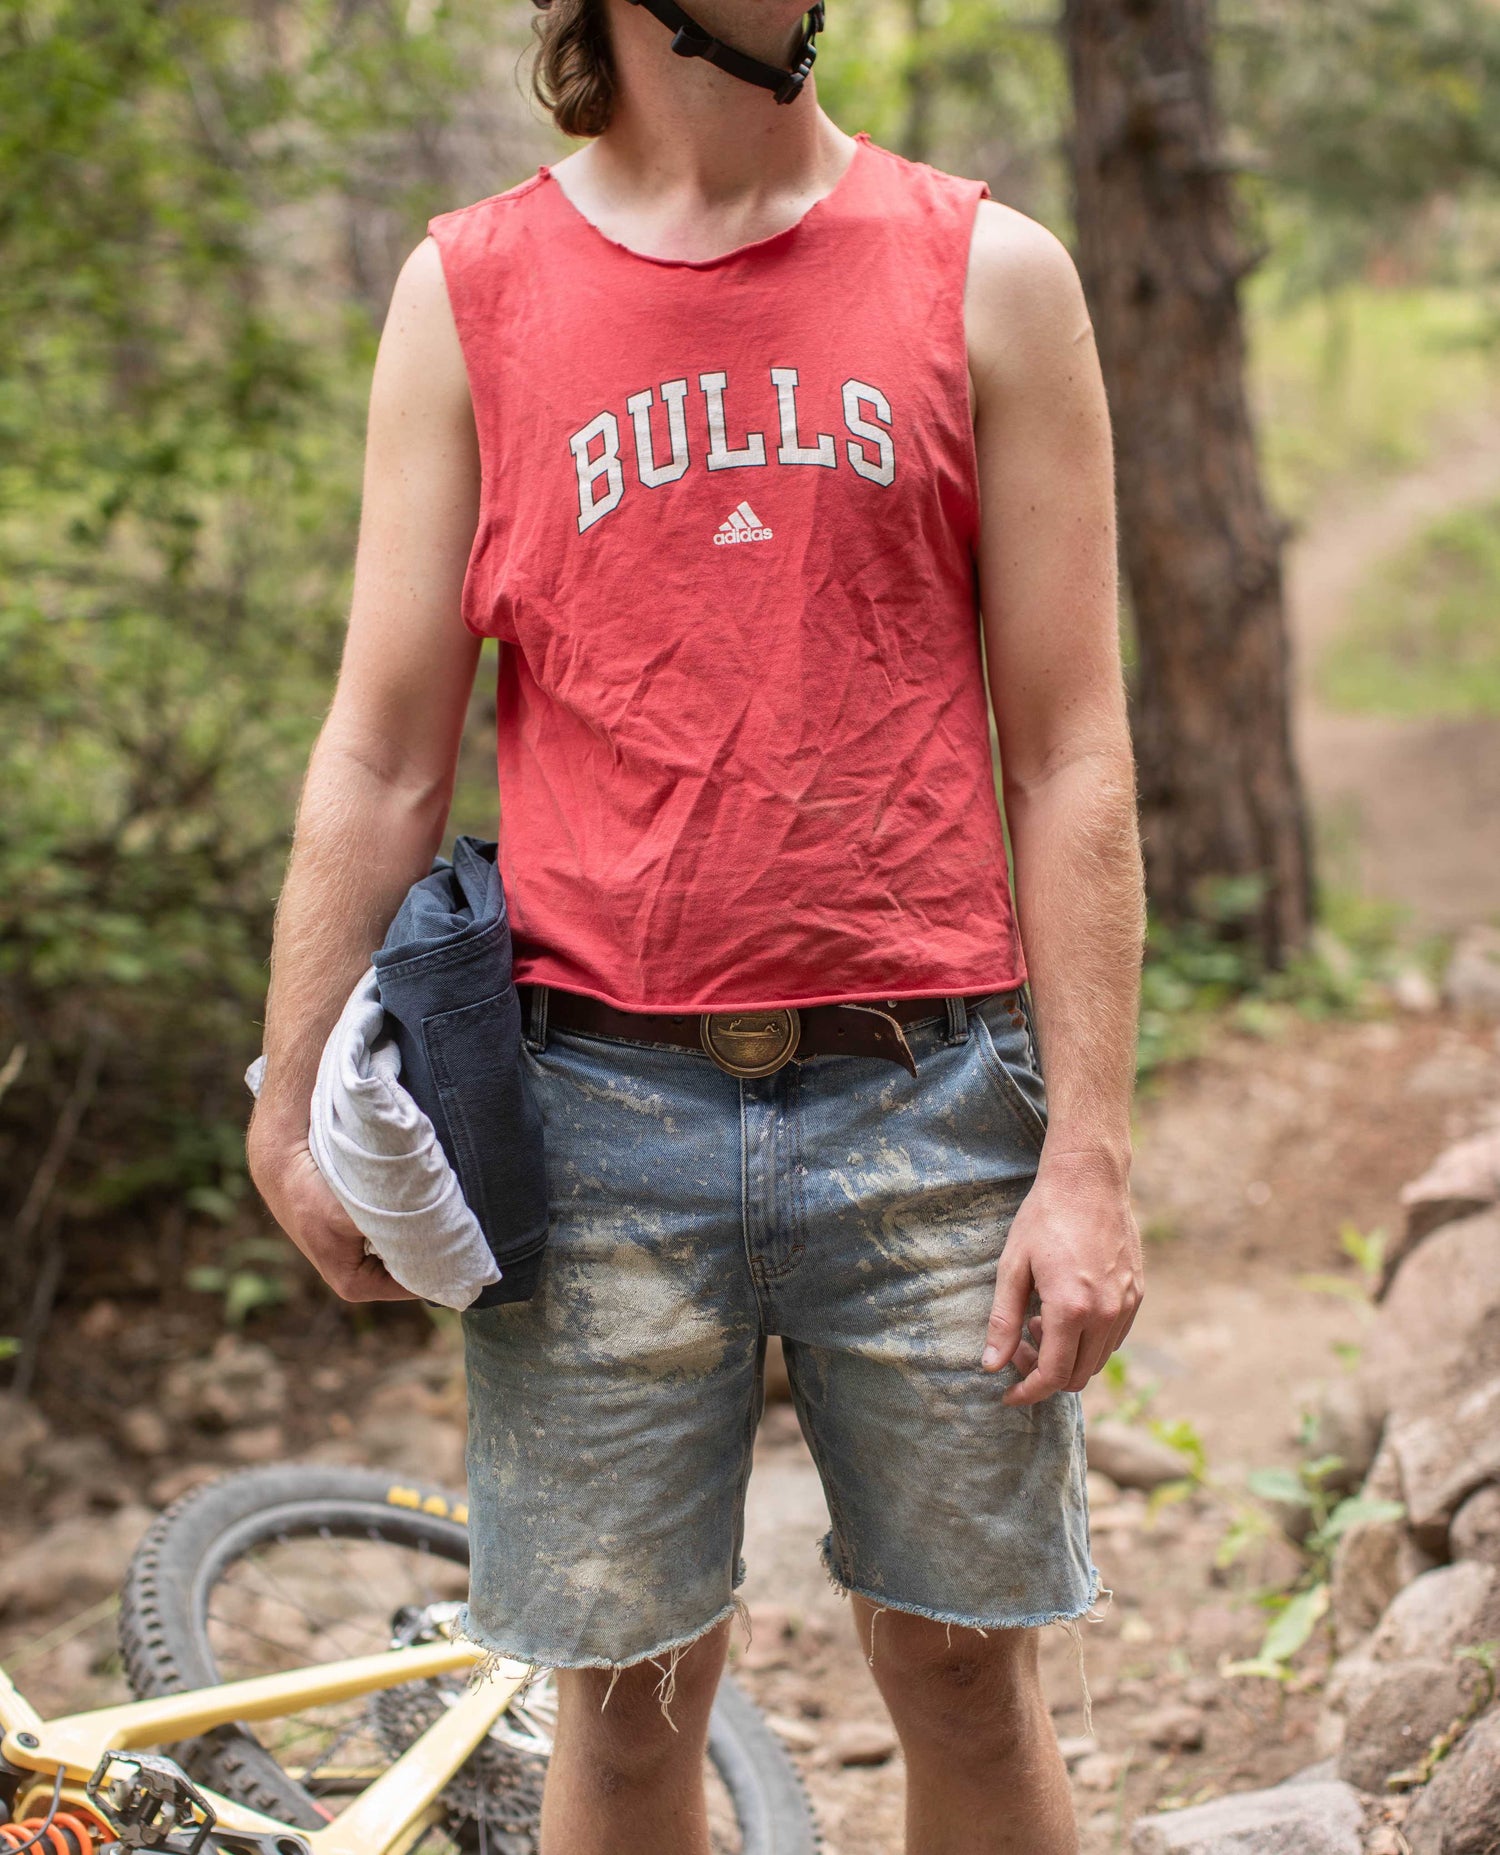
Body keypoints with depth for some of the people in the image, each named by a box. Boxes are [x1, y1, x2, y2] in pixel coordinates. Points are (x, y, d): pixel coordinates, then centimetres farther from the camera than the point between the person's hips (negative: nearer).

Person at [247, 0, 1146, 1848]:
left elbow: (1069, 758, 1)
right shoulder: (467, 293, 5)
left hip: (924, 1100, 0)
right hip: (597, 1110, 0)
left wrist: (1089, 1154, -4)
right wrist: (289, 1112, 2)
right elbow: (381, 757, 6)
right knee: (627, 1692, 8)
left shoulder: (988, 275, 4)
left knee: (966, 1671, 9)